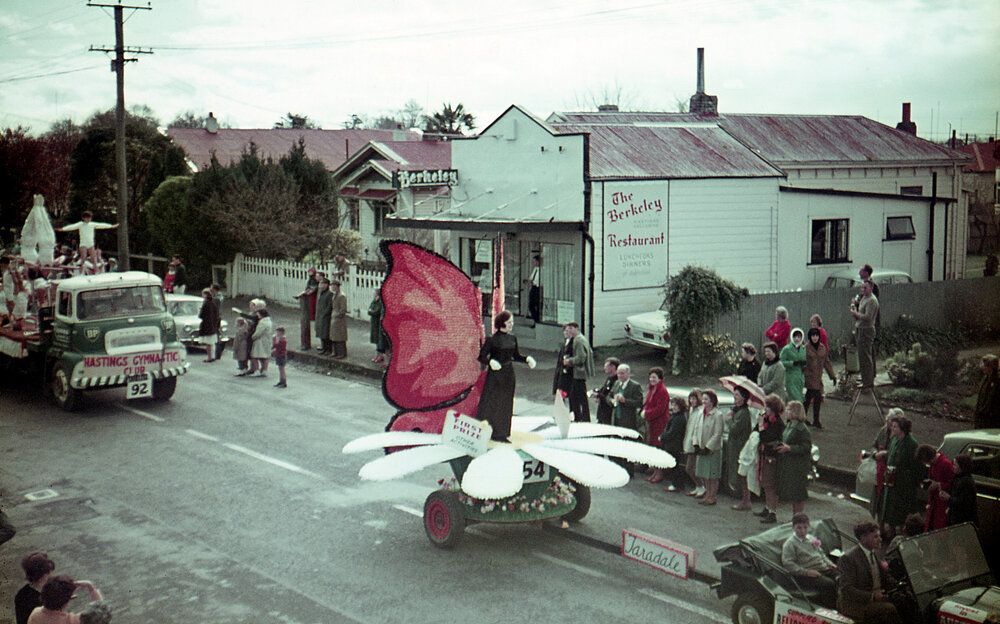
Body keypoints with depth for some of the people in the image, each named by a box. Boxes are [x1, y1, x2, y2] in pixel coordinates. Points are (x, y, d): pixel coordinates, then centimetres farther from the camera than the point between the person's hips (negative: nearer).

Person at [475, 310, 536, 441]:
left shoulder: (513, 339, 7)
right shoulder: (492, 339, -10)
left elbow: (516, 356, 15)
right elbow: (481, 357, -10)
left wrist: (527, 359, -2)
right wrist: (490, 362, -29)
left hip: (508, 375, 6)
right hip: (494, 375, -6)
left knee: (505, 405, 9)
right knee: (489, 403, -4)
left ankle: (500, 433, 17)